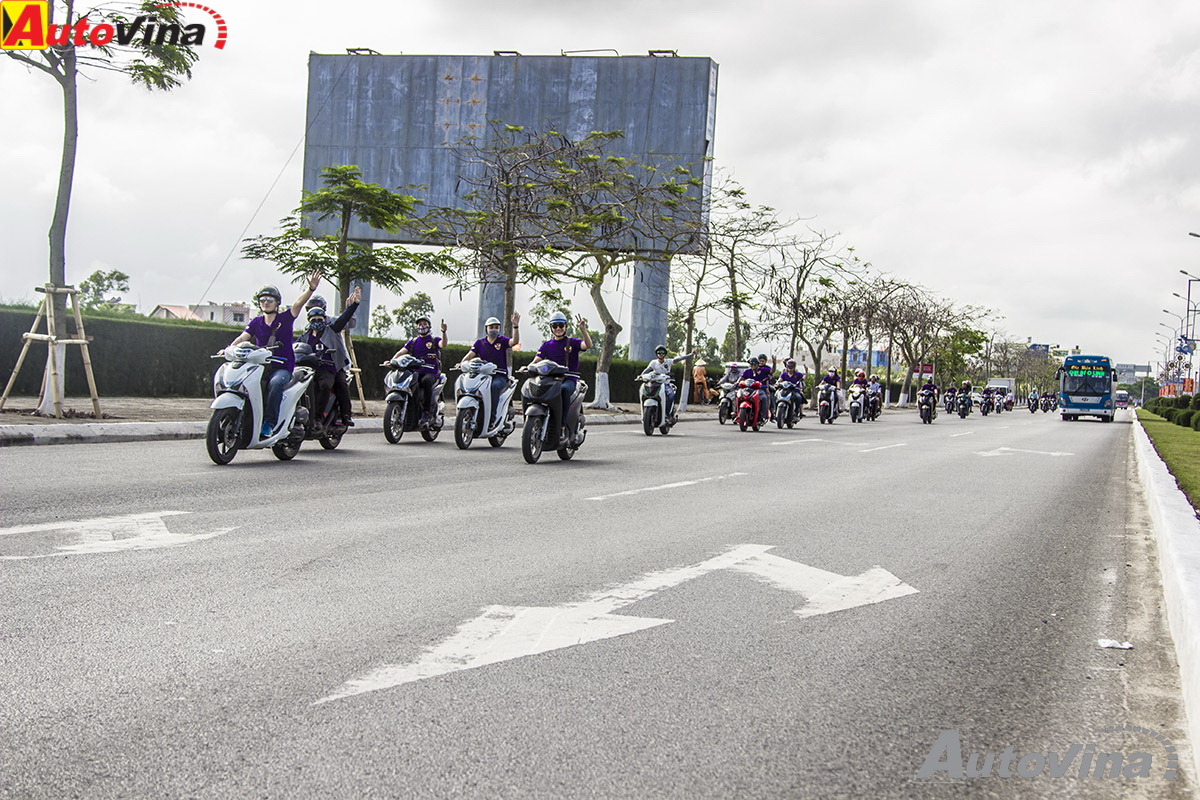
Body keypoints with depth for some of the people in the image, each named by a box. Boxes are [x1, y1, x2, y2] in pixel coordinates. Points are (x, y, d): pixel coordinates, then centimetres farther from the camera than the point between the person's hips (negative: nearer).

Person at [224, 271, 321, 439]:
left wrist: (311, 288, -31)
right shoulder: (256, 322, 15)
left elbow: (299, 303, -12)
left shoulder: (285, 318, 4)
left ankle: (270, 422, -36)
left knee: (275, 383, -37)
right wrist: (230, 348, -19)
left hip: (282, 367, -4)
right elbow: (244, 337, 2)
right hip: (260, 366, 4)